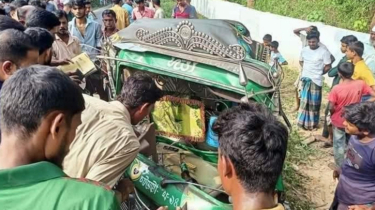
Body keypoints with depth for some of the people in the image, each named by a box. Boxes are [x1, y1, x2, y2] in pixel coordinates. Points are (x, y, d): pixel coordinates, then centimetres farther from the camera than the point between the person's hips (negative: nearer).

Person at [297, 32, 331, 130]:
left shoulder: (324, 52, -13)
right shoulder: (304, 50, 3)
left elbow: (328, 66, -7)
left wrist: (318, 73, 0)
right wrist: (306, 69, 5)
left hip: (316, 80, -5)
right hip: (305, 78, 5)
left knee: (314, 103, 5)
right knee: (304, 101, 13)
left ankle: (312, 123, 18)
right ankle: (303, 121, 26)